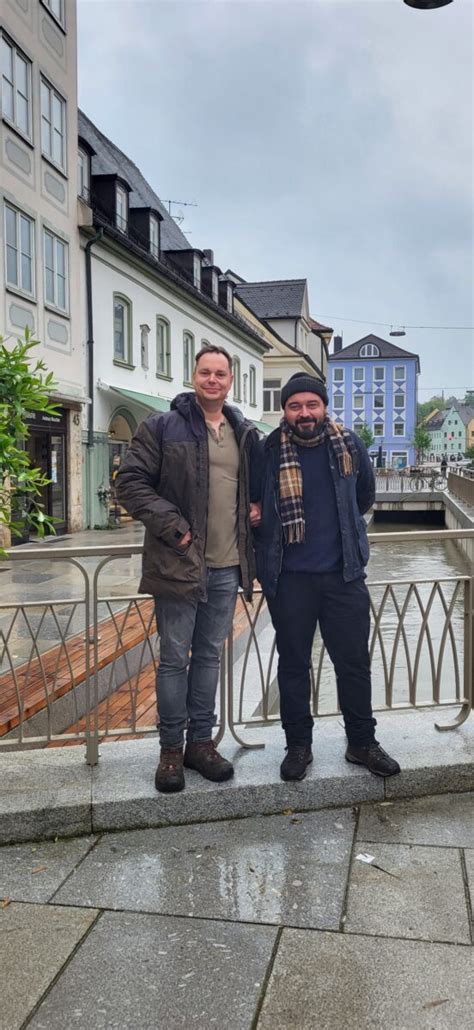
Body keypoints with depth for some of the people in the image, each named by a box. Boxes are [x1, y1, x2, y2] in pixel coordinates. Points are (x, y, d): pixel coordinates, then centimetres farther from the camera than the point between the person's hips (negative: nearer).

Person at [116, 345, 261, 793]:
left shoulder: (245, 434, 12)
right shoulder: (162, 427, -3)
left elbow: (260, 483, 25)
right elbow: (131, 481, -7)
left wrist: (257, 508, 4)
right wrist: (171, 526, -15)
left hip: (227, 566, 5)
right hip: (179, 563, -4)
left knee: (209, 655, 13)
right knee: (174, 658, 4)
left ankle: (200, 741, 26)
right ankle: (171, 748, 18)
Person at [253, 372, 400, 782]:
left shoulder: (349, 445, 0)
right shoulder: (269, 452, -7)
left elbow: (365, 495, 18)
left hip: (344, 573, 2)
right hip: (290, 578, -1)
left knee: (355, 662, 9)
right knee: (294, 664, 10)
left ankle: (362, 743, 27)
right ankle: (298, 745, 26)